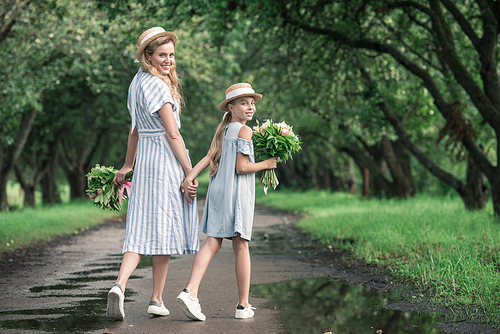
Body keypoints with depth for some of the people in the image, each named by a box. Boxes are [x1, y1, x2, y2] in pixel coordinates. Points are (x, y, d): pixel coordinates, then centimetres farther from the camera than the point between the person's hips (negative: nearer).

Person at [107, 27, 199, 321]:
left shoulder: (137, 83, 13)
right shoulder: (158, 86, -14)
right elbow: (172, 134, -16)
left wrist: (128, 165, 28)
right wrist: (189, 170, -12)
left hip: (144, 162, 8)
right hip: (166, 163, -8)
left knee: (141, 230, 3)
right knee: (164, 230, 2)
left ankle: (120, 285, -16)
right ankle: (157, 300, 10)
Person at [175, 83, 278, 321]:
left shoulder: (222, 130, 15)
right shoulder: (244, 131, -8)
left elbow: (209, 157, 4)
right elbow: (241, 167, -14)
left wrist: (190, 176, -4)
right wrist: (266, 164, -2)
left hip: (217, 192, 7)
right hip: (237, 193, -7)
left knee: (212, 243, 2)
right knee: (241, 247, 1)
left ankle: (190, 291, -16)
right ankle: (243, 305, 7)